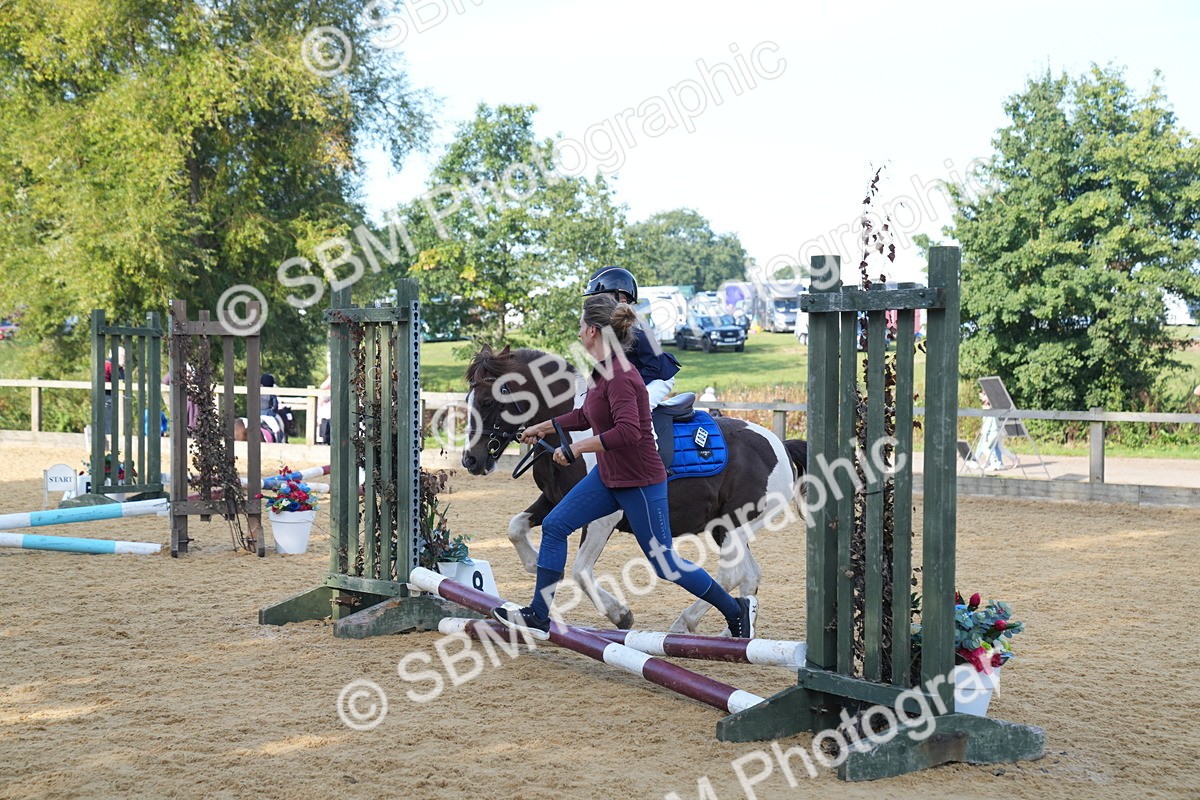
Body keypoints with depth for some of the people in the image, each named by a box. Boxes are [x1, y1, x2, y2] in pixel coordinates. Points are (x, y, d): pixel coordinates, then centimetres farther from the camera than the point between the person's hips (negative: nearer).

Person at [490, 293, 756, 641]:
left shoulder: (618, 375, -23)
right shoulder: (602, 371, 6)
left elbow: (628, 432, -35)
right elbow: (586, 416, 22)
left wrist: (576, 447, -30)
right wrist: (543, 427, 31)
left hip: (640, 482, -10)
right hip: (608, 476, 10)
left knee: (664, 564, 0)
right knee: (554, 526, 6)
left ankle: (736, 609, 16)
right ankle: (539, 616, 12)